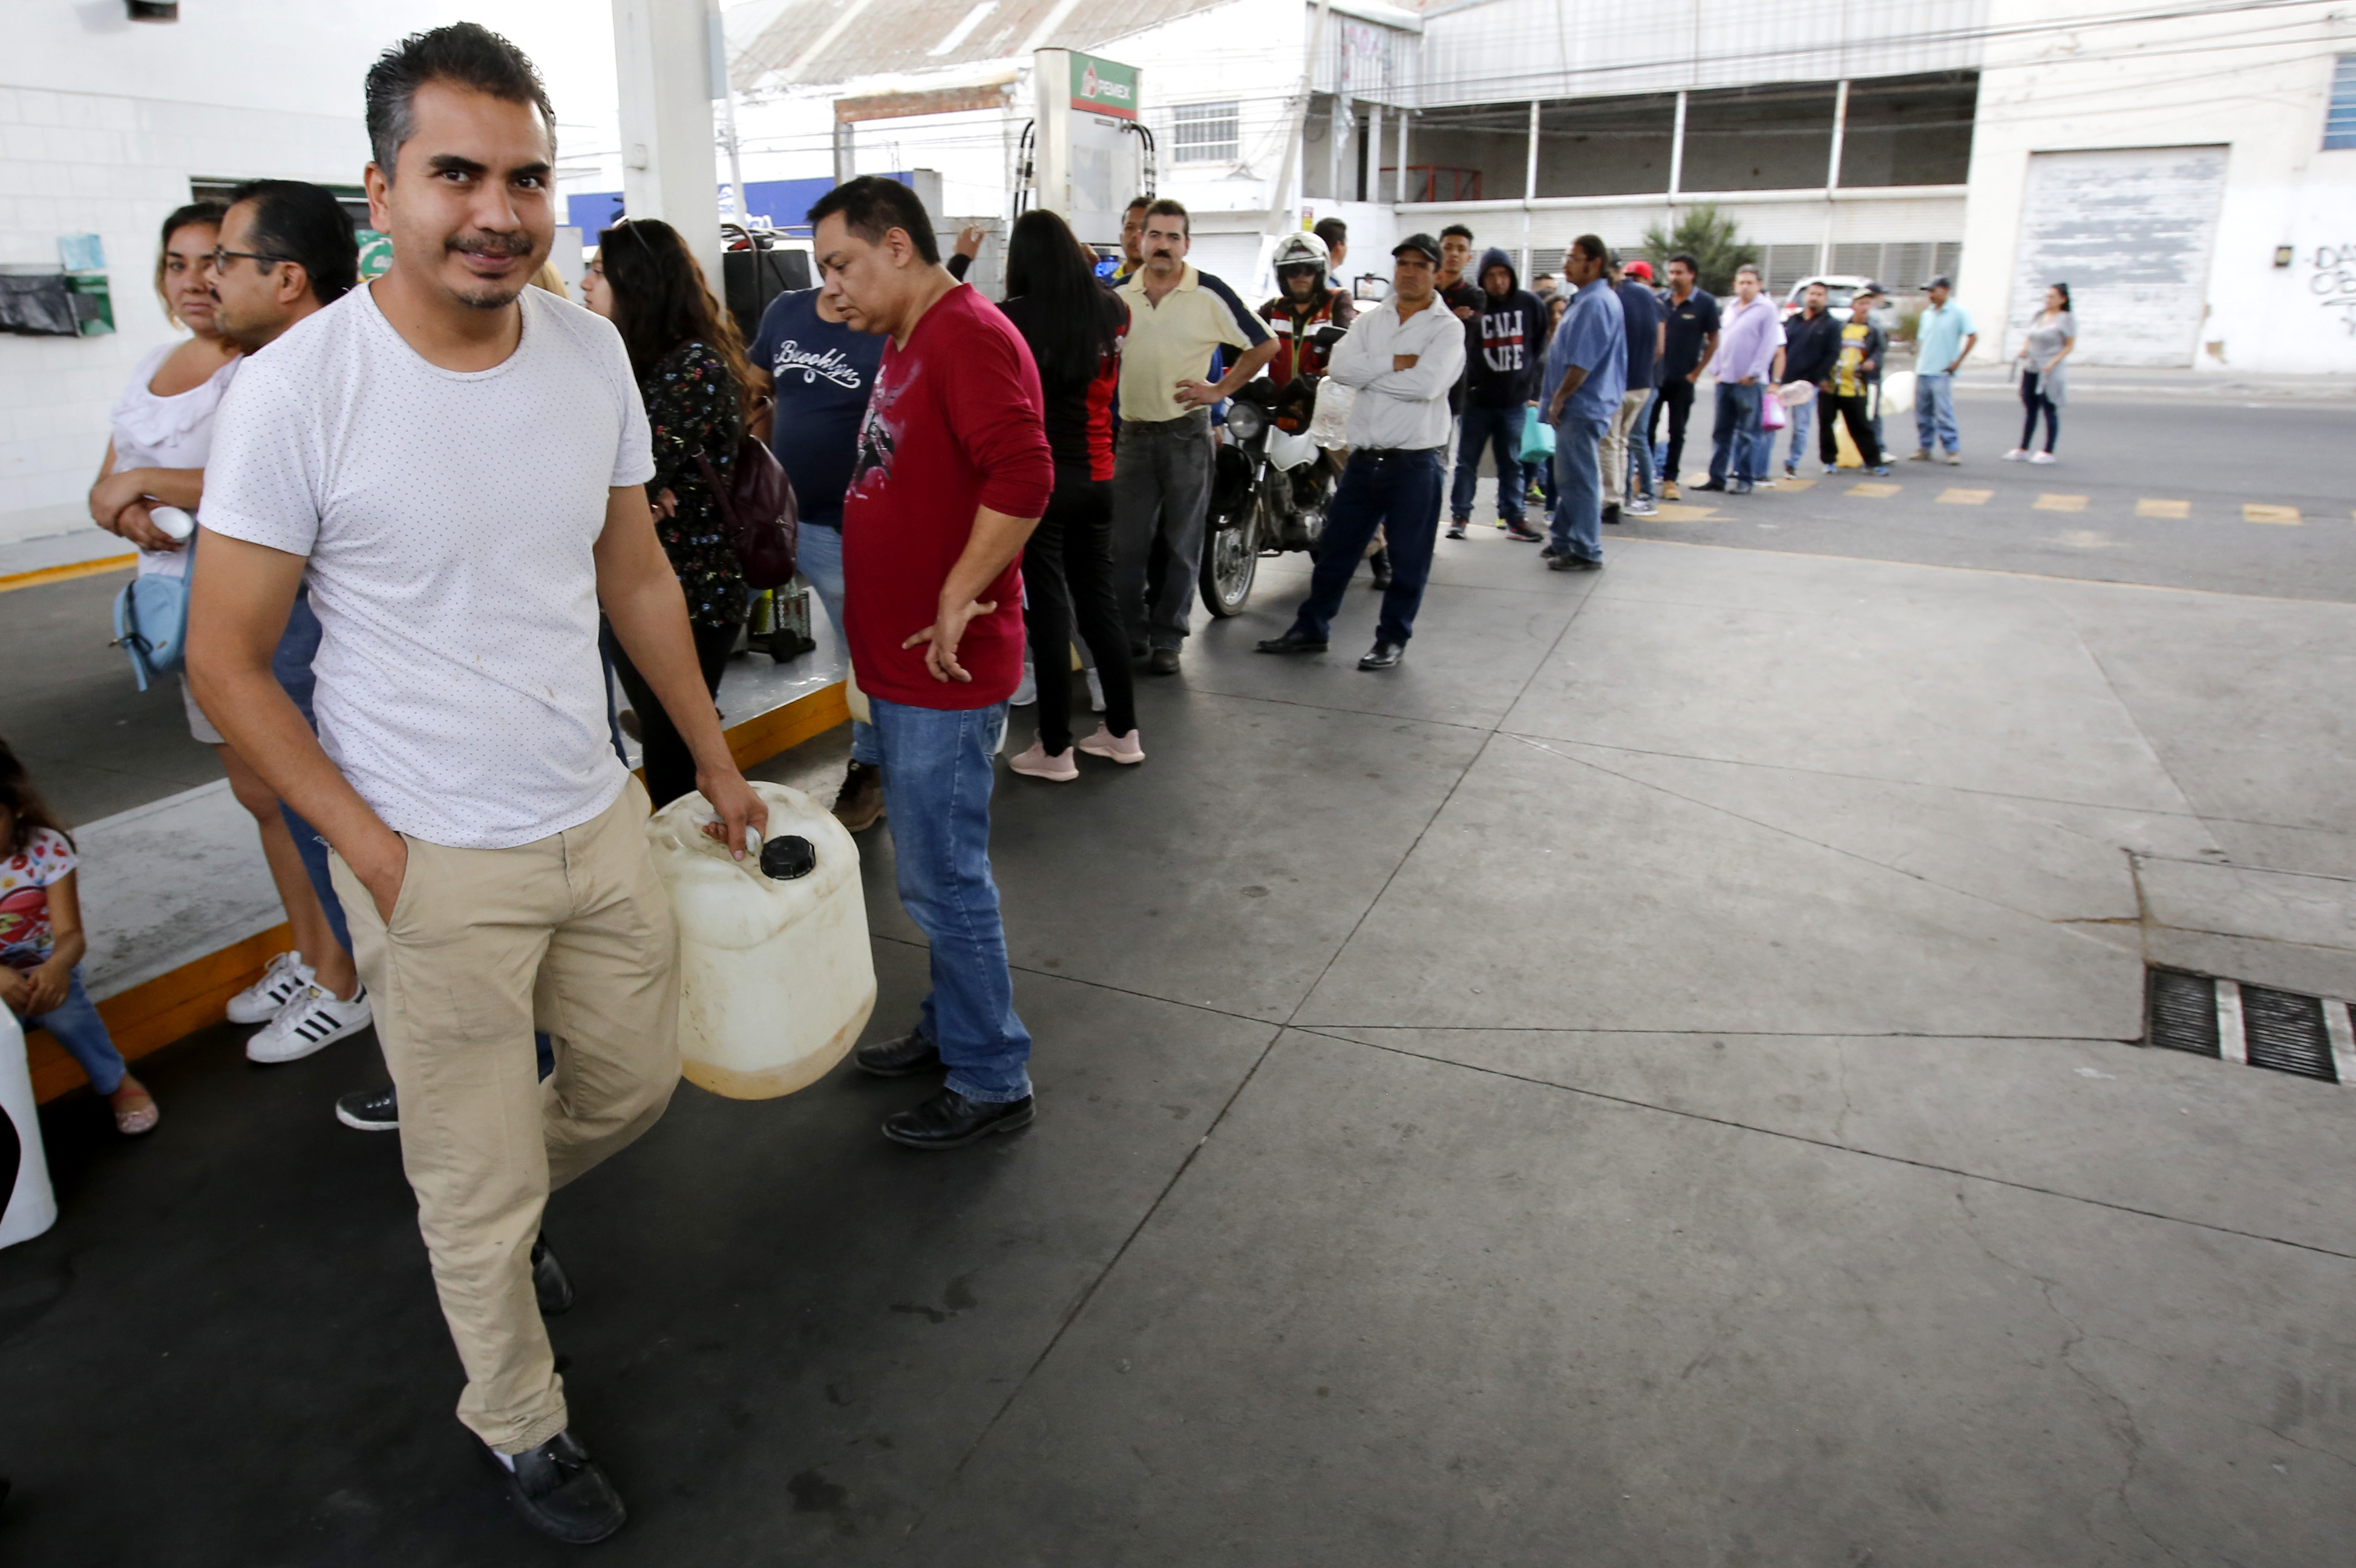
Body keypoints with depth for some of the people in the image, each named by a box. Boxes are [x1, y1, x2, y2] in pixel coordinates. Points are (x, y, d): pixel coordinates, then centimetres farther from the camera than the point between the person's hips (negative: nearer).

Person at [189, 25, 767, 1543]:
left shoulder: (592, 350, -2)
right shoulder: (297, 390, -17)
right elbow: (225, 655, -10)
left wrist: (717, 763, 12)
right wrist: (368, 844, -14)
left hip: (603, 820, 5)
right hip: (436, 866, -5)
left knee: (636, 1086, 23)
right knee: (478, 1194, 11)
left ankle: (506, 1204, 56)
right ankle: (521, 1429, 38)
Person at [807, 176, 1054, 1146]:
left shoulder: (970, 337, -16)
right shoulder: (908, 342, 17)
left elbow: (1023, 474, -31)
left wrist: (959, 599, -25)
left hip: (944, 671, -10)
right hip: (899, 662, 10)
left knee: (942, 880, -1)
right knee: (935, 869, 20)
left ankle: (992, 1081, 14)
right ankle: (951, 1028, 36)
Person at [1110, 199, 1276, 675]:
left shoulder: (1210, 294, -6)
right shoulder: (1120, 294, 7)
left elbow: (1264, 345, 0)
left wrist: (1220, 389, -4)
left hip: (1186, 433, -3)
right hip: (1133, 432, 4)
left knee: (1180, 545, 3)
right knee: (1126, 543, 4)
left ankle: (1167, 638, 12)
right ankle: (1130, 632, 16)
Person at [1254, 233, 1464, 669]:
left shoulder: (1447, 328, -3)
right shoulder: (1373, 320, 11)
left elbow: (1426, 384, -20)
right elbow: (1341, 367, -6)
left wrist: (1367, 372, -10)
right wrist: (1395, 363, -15)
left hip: (1416, 461, -4)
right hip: (1364, 457, 5)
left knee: (1408, 559, 4)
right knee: (1336, 547, 11)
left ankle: (1393, 638, 17)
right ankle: (1311, 628, 22)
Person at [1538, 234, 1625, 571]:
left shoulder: (1595, 304, -19)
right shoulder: (1589, 300, 15)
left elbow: (1582, 364, -23)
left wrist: (1559, 399, -13)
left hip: (1582, 407, -11)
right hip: (1579, 407, 11)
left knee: (1581, 480, -5)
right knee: (1573, 478, 17)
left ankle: (1586, 552, 1)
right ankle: (1564, 541, 26)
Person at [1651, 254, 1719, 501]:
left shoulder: (1705, 303, -3)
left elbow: (1713, 341, 1)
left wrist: (1696, 372, -3)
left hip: (1682, 379, -2)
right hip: (1654, 375, 2)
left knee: (1677, 432, 5)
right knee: (1647, 427, 5)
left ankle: (1670, 480, 11)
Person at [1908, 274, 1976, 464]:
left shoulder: (1959, 313, -4)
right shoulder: (1927, 313, 13)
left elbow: (1973, 337, -6)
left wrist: (1958, 361, -10)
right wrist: (1917, 364, 11)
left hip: (1942, 372, -6)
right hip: (1923, 371, 6)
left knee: (1944, 413, -10)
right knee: (1923, 413, 8)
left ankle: (1953, 450, -4)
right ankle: (1925, 448, 16)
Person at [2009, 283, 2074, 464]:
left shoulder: (2067, 319, -6)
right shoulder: (2040, 316, 12)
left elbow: (2070, 345, -7)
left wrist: (2053, 362, -17)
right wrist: (2024, 350, 2)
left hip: (2049, 372, -6)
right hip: (2031, 369, 6)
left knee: (2049, 410, 0)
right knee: (2029, 408, 11)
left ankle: (2048, 452, 5)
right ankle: (2023, 449, 19)